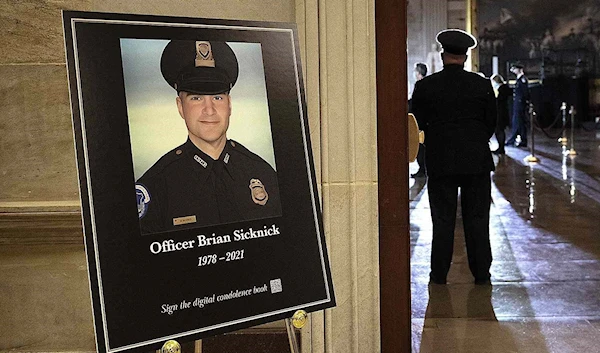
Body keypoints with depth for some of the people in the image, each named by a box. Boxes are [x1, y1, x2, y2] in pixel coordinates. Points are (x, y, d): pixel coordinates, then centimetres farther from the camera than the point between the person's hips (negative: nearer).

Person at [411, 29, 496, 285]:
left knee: (442, 221, 6)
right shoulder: (482, 85, 0)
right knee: (477, 220, 7)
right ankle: (481, 274, 14)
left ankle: (439, 276, 11)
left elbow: (418, 123, 2)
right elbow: (491, 123, 6)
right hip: (477, 161, 1)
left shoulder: (425, 86, -4)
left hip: (440, 161, -1)